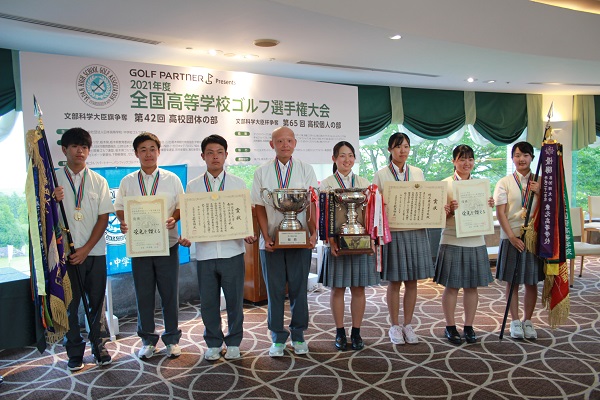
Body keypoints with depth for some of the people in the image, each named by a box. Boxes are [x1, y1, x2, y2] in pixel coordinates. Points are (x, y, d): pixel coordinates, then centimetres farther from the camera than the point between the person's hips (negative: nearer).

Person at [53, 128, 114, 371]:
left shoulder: (98, 182, 3)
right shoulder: (54, 180, 2)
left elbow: (104, 218, 0)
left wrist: (86, 248, -8)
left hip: (94, 252, 0)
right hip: (66, 252, 0)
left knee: (97, 302, 8)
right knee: (69, 304, 7)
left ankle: (99, 346, 23)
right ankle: (74, 352, 20)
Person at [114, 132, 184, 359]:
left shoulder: (172, 179, 4)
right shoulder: (127, 181, 7)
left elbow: (182, 207, 5)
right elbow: (119, 208, 8)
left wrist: (174, 219, -15)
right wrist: (123, 223, -12)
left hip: (167, 244, -1)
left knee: (170, 293, 6)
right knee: (143, 294, 8)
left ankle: (172, 339, 21)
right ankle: (147, 340, 23)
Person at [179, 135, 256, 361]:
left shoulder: (238, 184, 6)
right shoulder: (192, 186, 8)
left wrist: (249, 235, -12)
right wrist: (185, 237, -10)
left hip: (232, 251, -1)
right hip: (204, 252, 1)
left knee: (234, 300, 7)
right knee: (208, 301, 10)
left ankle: (234, 343, 25)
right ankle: (213, 343, 27)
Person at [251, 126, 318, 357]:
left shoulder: (306, 170, 5)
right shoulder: (262, 172, 5)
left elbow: (313, 204, 1)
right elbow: (259, 207, 2)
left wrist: (314, 232, -11)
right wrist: (266, 237, -7)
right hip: (272, 240, 0)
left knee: (299, 288, 7)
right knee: (275, 289, 5)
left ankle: (298, 335, 21)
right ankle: (277, 338, 17)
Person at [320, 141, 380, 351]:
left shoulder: (364, 183, 9)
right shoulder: (326, 184, 3)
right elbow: (323, 215, -3)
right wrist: (330, 239, -15)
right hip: (336, 242, -2)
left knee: (358, 288, 5)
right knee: (337, 288, 4)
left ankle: (356, 332, 17)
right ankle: (340, 332, 16)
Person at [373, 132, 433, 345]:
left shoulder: (418, 173, 11)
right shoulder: (381, 175, 2)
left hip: (416, 231, 3)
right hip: (392, 231, -3)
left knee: (412, 280, 7)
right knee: (394, 281, 3)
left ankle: (408, 324, 20)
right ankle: (395, 325, 16)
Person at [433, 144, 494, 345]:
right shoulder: (445, 184, -2)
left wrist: (489, 206, -3)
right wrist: (450, 210, -23)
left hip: (476, 242, 4)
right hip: (452, 242, -4)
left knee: (472, 286, 9)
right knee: (452, 286, 3)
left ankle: (469, 326, 21)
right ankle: (450, 326, 17)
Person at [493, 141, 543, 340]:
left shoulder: (539, 183, 6)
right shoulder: (504, 183, 0)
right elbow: (500, 213, -5)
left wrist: (540, 193, -11)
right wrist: (512, 237, -13)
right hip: (511, 237, -2)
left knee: (532, 282, 9)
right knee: (512, 282, 5)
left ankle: (527, 321, 24)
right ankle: (515, 321, 18)